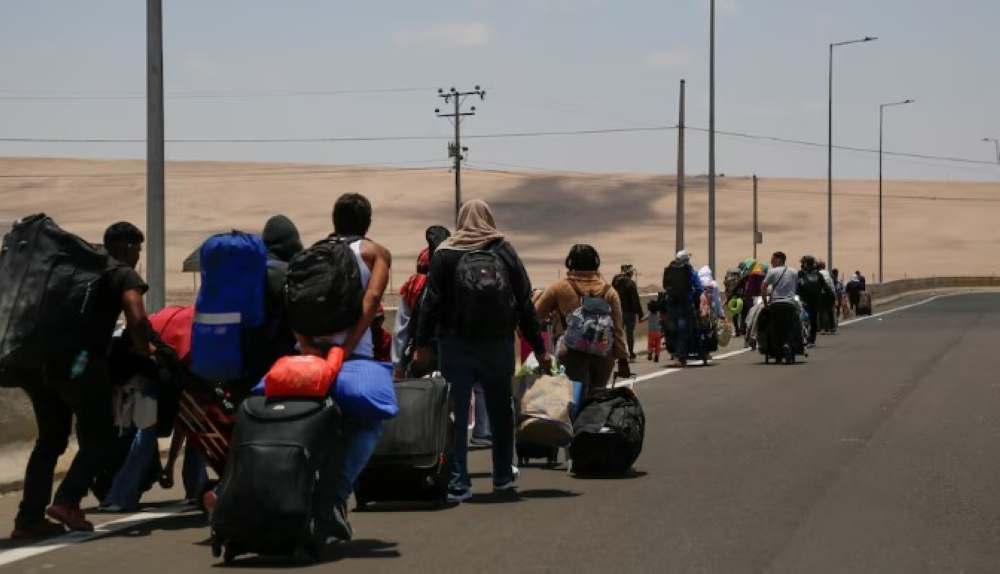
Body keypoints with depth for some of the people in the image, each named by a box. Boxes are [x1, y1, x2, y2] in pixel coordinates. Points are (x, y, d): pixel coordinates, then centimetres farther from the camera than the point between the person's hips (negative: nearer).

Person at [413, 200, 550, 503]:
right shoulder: (505, 252, 6)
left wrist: (422, 344, -1)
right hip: (499, 346, 2)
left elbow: (432, 303, -5)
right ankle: (504, 478, 20)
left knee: (456, 414, 0)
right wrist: (539, 349, 10)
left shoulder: (445, 254, 0)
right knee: (500, 412, 15)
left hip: (456, 346, -2)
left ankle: (458, 483, -5)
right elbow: (526, 304, 6)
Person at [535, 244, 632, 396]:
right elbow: (618, 329, 4)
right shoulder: (609, 292, 6)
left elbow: (535, 314, 8)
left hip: (572, 354, -3)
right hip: (603, 355, 3)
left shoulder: (559, 288, 0)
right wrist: (623, 360, 6)